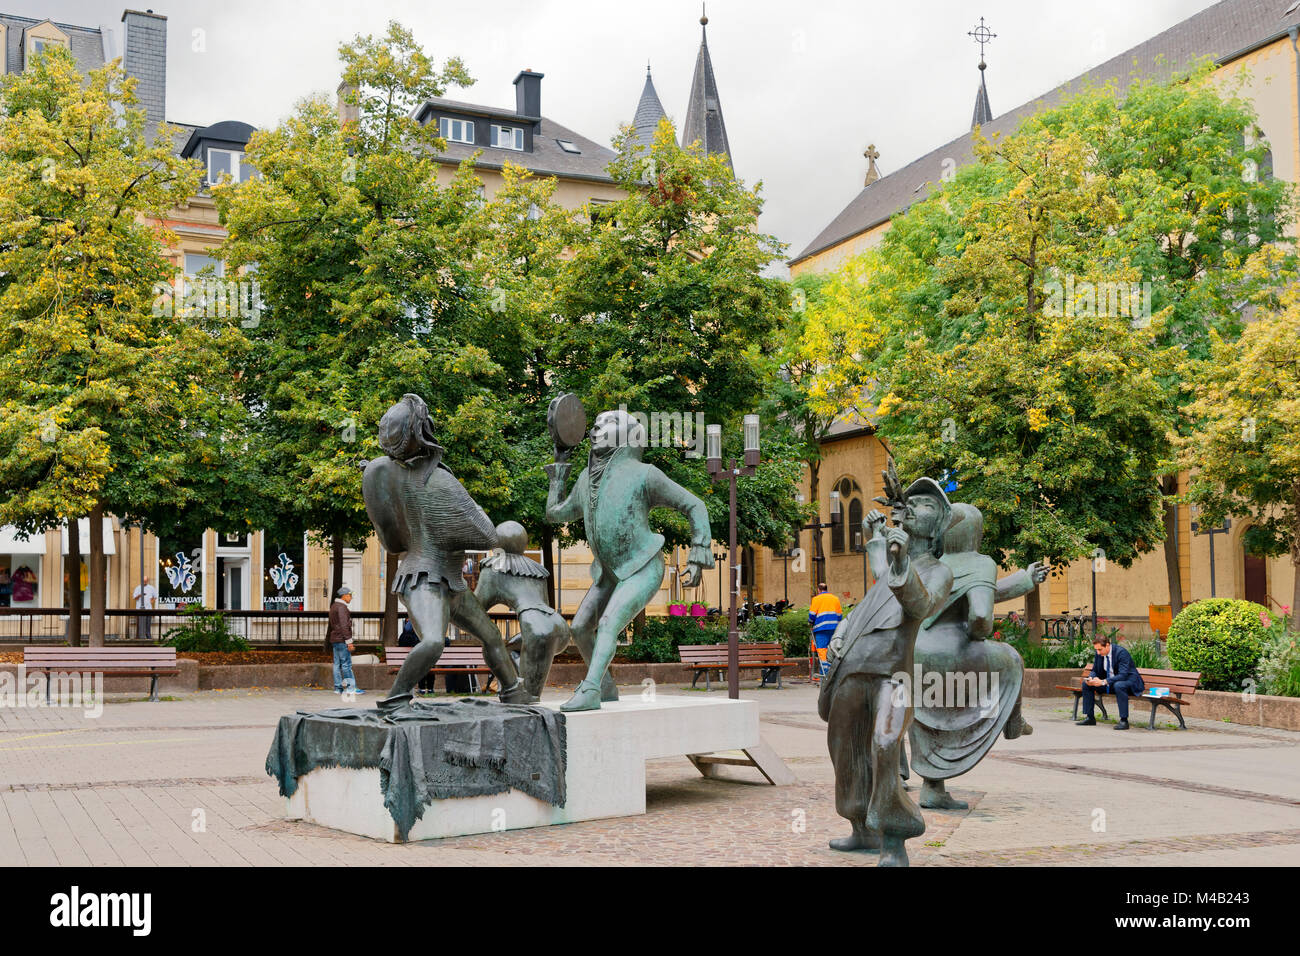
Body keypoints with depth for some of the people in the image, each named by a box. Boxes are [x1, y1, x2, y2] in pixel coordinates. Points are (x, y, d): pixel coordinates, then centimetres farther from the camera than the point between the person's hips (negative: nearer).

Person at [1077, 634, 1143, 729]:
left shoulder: (1121, 652, -24)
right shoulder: (1099, 653, -3)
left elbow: (1123, 675, -32)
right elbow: (1095, 671, 10)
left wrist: (1104, 682, -39)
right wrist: (1091, 679, -15)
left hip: (1128, 680, -7)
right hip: (1109, 683, 7)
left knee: (1118, 685, -40)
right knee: (1086, 684, -4)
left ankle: (1124, 720, -33)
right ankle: (1089, 718, 2)